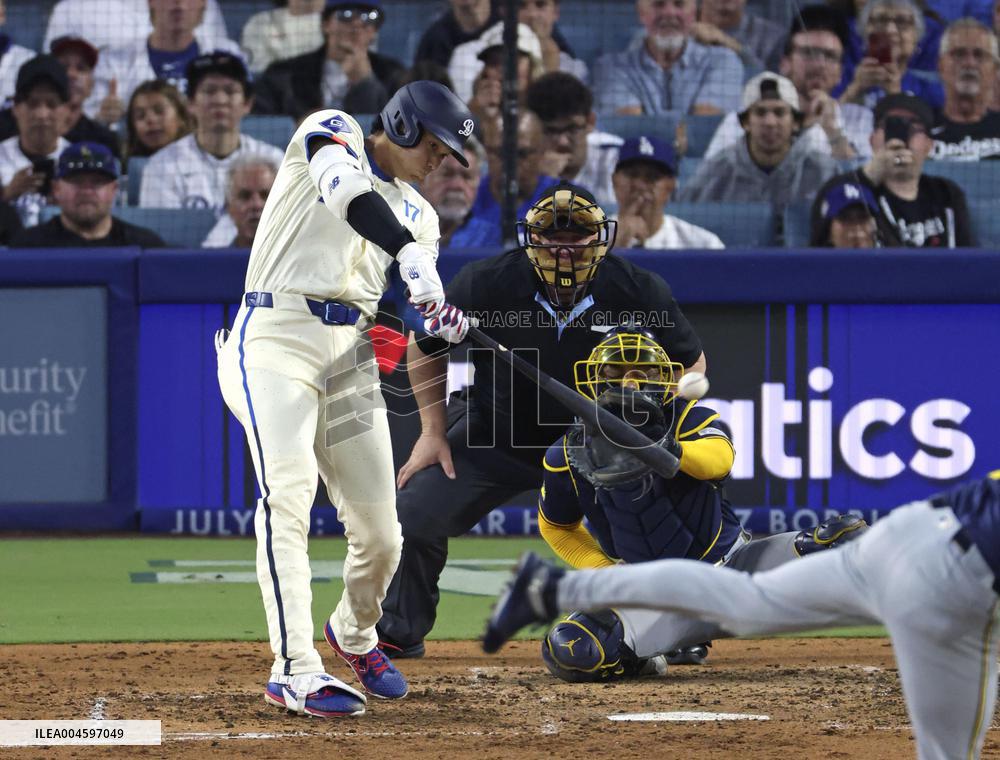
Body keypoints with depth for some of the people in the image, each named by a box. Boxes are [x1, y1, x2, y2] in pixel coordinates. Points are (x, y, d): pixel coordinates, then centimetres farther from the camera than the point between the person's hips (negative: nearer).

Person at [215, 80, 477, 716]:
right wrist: (408, 253, -36)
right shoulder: (333, 134, 3)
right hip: (278, 337, -6)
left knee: (380, 533, 2)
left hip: (351, 354, 6)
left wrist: (444, 323, -11)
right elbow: (346, 189, -21)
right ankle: (296, 672, -30)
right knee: (288, 496, -24)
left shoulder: (419, 216, 21)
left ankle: (355, 635, 34)